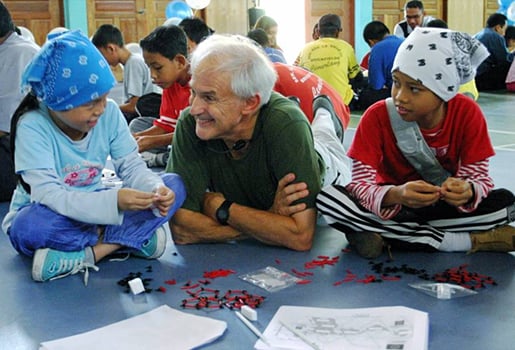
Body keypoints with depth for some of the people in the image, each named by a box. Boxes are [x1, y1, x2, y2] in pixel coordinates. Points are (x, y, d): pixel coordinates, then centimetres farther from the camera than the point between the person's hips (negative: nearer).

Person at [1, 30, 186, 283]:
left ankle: (88, 253, -26)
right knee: (29, 225, -40)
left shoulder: (110, 113, -8)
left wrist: (155, 189, -30)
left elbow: (132, 167, -7)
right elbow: (48, 195, -30)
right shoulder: (33, 126, -21)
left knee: (174, 184, -13)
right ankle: (128, 240, -22)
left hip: (93, 208, 5)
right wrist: (112, 201, -43)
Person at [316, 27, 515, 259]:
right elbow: (360, 184, -23)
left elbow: (480, 177, -14)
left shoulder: (467, 114, -16)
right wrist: (395, 195, -45)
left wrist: (467, 191, -39)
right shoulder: (377, 116, -19)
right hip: (390, 205, 0)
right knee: (327, 198, -31)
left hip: (443, 205, 0)